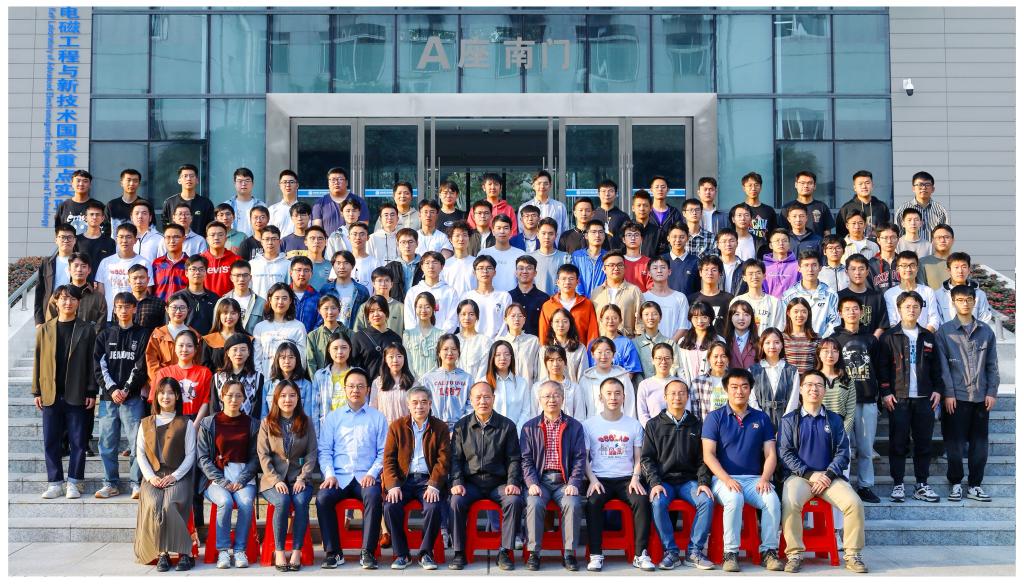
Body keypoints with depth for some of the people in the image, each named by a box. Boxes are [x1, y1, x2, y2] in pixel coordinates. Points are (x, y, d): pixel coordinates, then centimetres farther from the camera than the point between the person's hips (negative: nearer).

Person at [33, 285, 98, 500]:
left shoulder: (87, 330, 3)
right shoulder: (44, 329, 8)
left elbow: (92, 362, 1)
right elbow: (38, 361, 9)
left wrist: (92, 392, -5)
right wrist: (37, 392, 4)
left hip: (77, 395, -2)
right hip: (50, 394, 2)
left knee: (78, 441, 2)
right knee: (50, 441, 4)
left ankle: (74, 483, 10)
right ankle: (54, 483, 13)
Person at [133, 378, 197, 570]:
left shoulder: (185, 424, 11)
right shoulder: (146, 423, 19)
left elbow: (190, 455, 4)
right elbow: (140, 453, 12)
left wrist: (174, 476, -10)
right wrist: (150, 476, -5)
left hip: (178, 476, -2)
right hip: (152, 477, 2)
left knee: (169, 505, -32)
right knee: (153, 505, -30)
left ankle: (184, 553, -26)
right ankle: (162, 553, -23)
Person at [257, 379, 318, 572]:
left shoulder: (306, 423, 9)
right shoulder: (267, 423, 7)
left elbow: (311, 454, 5)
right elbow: (263, 455, 0)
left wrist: (302, 479, -9)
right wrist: (276, 480, -12)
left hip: (299, 478, 1)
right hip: (273, 479, -1)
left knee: (301, 502, -30)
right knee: (282, 502, -31)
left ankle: (297, 551, -22)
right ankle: (279, 551, -20)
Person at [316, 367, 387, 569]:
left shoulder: (377, 418, 13)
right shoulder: (333, 417, 16)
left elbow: (383, 452, 7)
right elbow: (324, 450, 9)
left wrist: (372, 473, -9)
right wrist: (329, 474, -8)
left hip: (365, 477, -1)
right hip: (339, 477, 1)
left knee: (373, 496, -33)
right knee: (322, 497, -29)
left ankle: (368, 552, -25)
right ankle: (333, 552, -18)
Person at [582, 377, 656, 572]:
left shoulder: (634, 425, 13)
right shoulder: (589, 424, 8)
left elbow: (638, 458, 11)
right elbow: (584, 458, 5)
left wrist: (635, 478, -7)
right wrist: (592, 480, -11)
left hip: (626, 478, 1)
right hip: (599, 478, -1)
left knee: (642, 501, -28)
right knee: (593, 502, -32)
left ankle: (641, 554, -20)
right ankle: (596, 555, -24)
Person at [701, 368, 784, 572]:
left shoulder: (761, 418, 13)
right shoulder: (715, 417, 5)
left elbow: (770, 454, 8)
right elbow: (708, 454, -3)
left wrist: (765, 478, -11)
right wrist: (727, 479, -18)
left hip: (754, 479, 2)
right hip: (724, 478, -2)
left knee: (772, 499, -29)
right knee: (734, 499, -35)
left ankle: (769, 551, -16)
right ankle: (730, 553, -25)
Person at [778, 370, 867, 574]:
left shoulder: (834, 420, 15)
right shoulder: (789, 420, 9)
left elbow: (843, 452, 7)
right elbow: (785, 453, 0)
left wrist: (828, 475, -10)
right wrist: (810, 474, -12)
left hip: (829, 477, 2)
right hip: (799, 475, -2)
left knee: (854, 503, -24)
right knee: (790, 502, -33)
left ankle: (852, 554, -10)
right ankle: (794, 554, -22)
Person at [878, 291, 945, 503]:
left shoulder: (928, 337, 13)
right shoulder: (889, 337, 1)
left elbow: (936, 367, 16)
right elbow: (882, 367, -2)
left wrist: (938, 390, 6)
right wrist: (885, 393, -9)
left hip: (924, 398, 3)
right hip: (898, 399, -3)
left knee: (924, 443, 6)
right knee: (898, 443, 0)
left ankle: (922, 485, 14)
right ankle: (898, 485, 7)